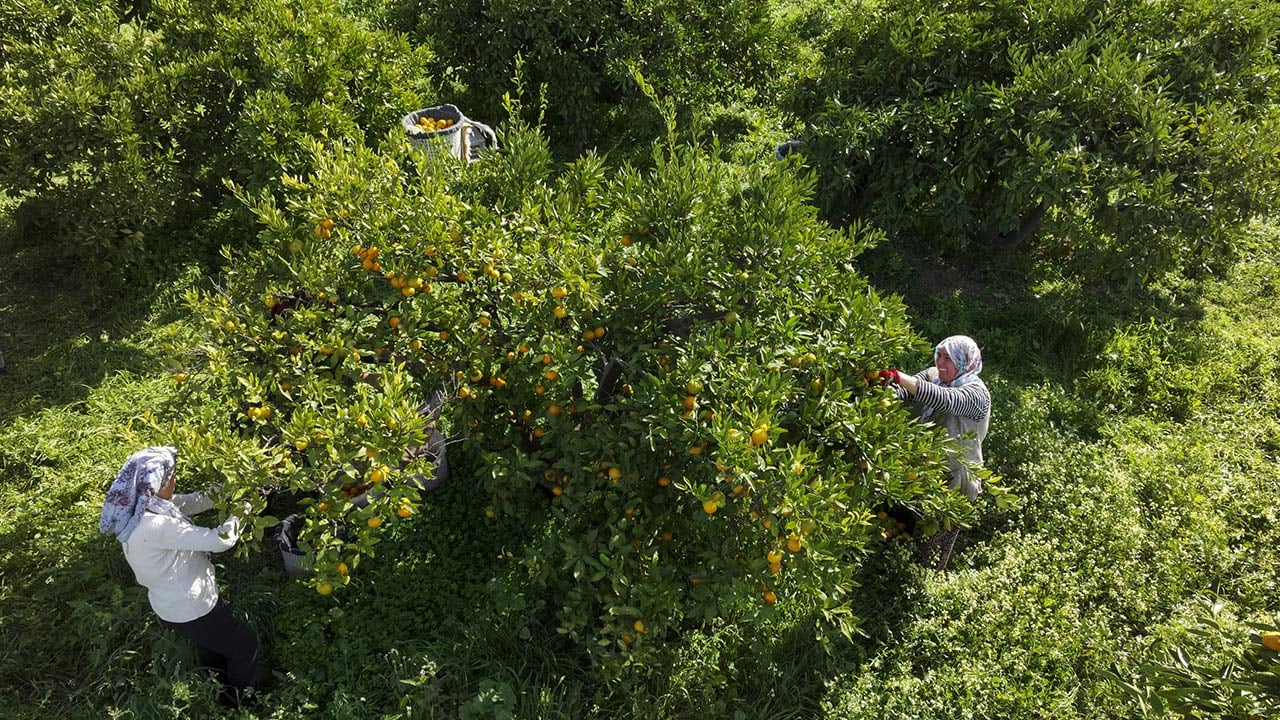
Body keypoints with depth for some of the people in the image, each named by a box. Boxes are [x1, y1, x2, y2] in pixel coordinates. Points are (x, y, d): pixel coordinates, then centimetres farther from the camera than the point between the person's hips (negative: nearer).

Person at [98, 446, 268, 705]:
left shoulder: (142, 509, -8)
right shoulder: (156, 526, -37)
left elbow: (191, 502, 3)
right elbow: (218, 540, -35)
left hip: (173, 603, 9)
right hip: (190, 610, -9)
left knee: (211, 648, 33)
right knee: (244, 645, 15)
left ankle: (218, 687, 55)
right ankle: (240, 696, 37)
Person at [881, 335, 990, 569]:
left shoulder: (976, 393, -16)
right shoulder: (932, 375, 4)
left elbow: (943, 399, -35)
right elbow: (903, 392, -11)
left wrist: (899, 377, -44)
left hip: (953, 482, -5)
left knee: (932, 553, 5)